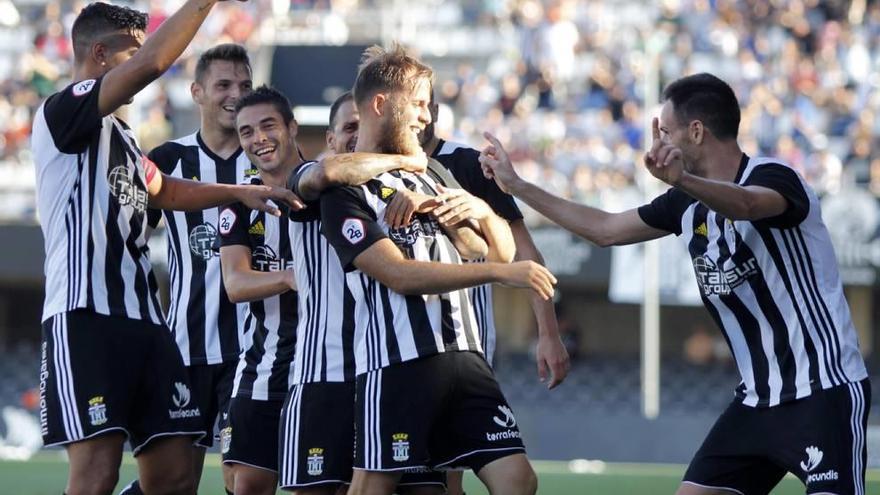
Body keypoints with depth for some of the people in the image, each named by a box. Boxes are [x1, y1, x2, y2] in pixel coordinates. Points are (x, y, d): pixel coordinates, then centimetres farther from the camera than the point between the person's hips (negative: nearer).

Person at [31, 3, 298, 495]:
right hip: (87, 319, -9)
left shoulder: (121, 135, 24)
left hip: (144, 319, 9)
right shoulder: (64, 113, -5)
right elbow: (150, 64, -19)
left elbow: (163, 191, 42)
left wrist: (243, 191, 33)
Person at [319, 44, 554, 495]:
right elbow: (399, 274, -15)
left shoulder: (422, 178, 21)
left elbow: (496, 252, 24)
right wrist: (500, 272, -18)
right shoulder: (346, 190, -4)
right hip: (396, 367, -7)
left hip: (463, 355, 7)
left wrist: (483, 215, 1)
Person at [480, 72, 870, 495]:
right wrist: (516, 185, 24)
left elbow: (743, 205, -39)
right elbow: (605, 229, 21)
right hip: (758, 398, 8)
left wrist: (682, 178, -59)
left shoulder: (772, 178, -15)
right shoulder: (688, 204, 9)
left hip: (823, 392, -8)